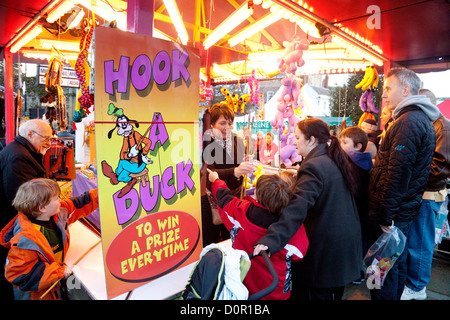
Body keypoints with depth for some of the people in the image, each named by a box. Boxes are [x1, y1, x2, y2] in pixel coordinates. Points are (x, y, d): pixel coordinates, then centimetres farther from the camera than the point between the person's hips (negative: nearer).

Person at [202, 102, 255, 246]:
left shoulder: (238, 141, 3)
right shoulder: (205, 142, -12)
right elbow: (209, 172, -24)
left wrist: (247, 167, -10)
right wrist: (235, 171, -39)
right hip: (210, 198, -4)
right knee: (210, 243, 7)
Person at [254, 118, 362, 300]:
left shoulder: (313, 167, -23)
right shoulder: (336, 161, 6)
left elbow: (297, 209, -35)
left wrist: (271, 240, -42)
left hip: (325, 249, -9)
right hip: (345, 242, 9)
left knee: (319, 294, 9)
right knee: (334, 293, 25)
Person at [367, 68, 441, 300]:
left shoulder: (409, 122, -18)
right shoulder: (422, 120, 16)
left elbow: (397, 173, -24)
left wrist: (385, 216, -21)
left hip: (391, 212, -10)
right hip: (405, 210, 10)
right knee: (396, 262, 21)